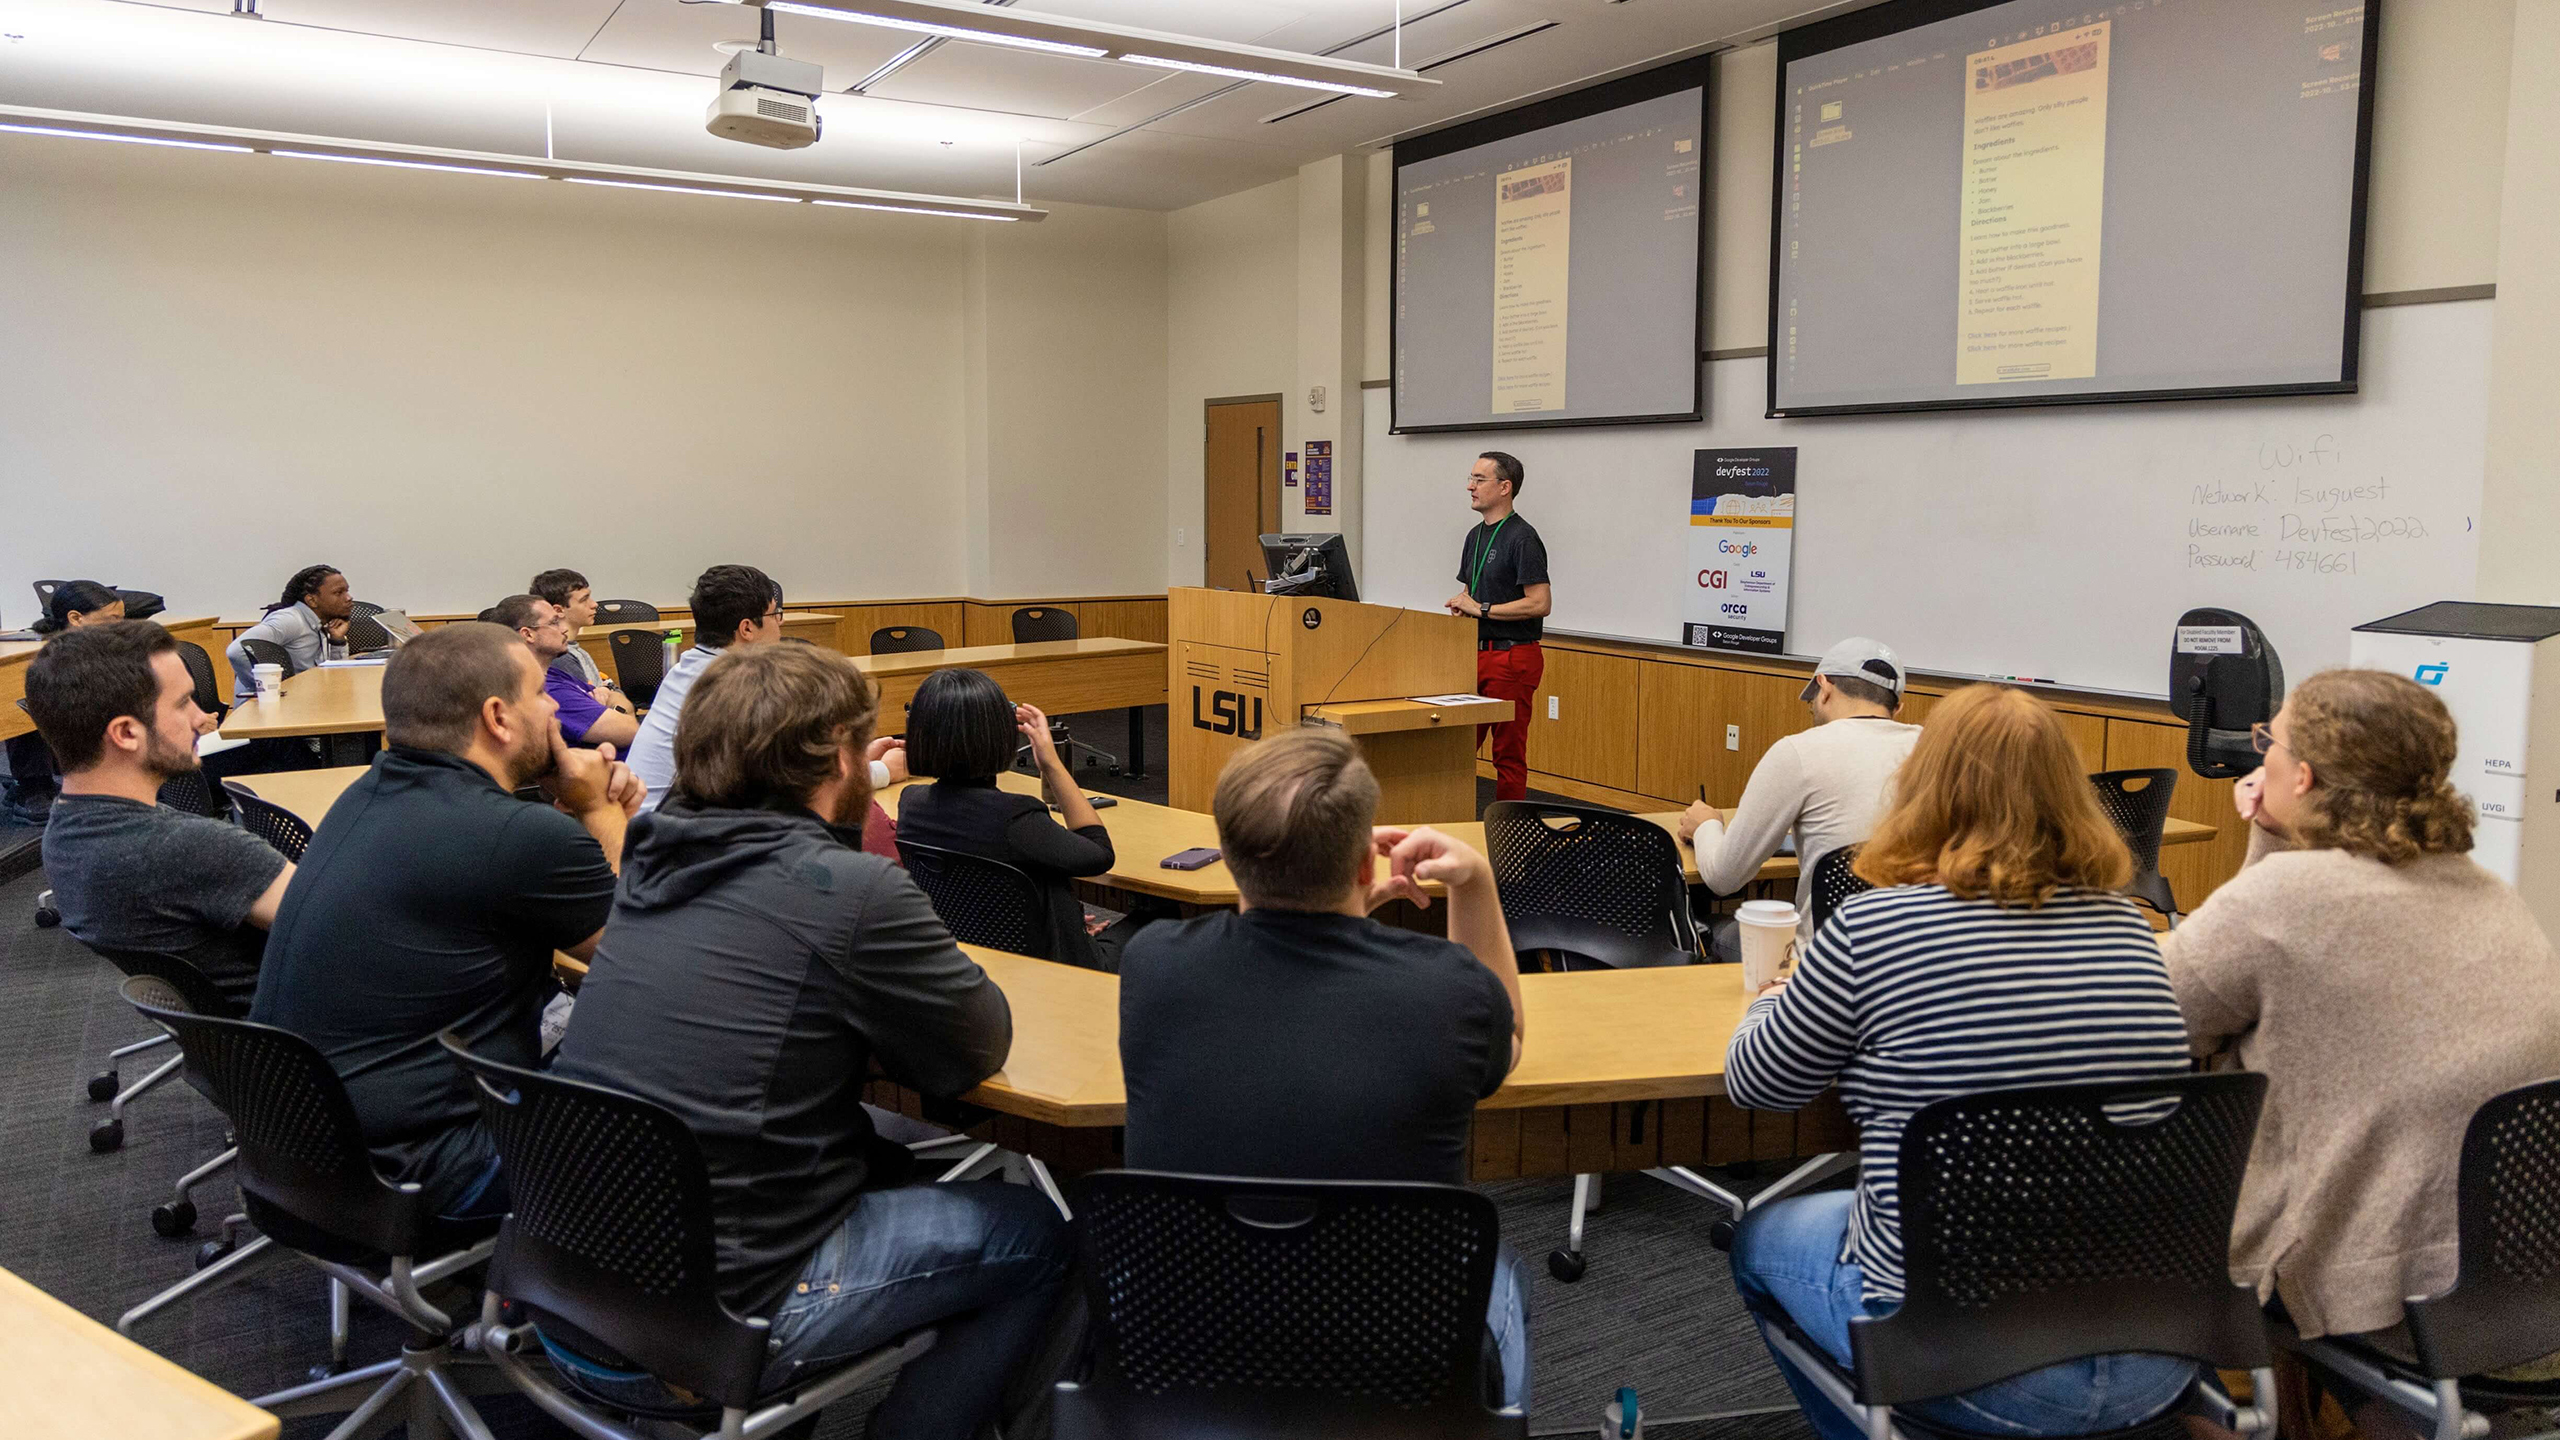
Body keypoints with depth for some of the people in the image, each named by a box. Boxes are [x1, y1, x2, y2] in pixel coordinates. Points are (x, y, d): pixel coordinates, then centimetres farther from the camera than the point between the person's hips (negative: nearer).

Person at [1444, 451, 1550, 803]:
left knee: (1509, 753, -2)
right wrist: (1461, 605, 3)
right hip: (1476, 654, 9)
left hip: (1512, 657, -9)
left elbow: (1539, 603, -19)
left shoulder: (1522, 538, -13)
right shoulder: (1476, 535, 15)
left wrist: (1482, 609, -16)